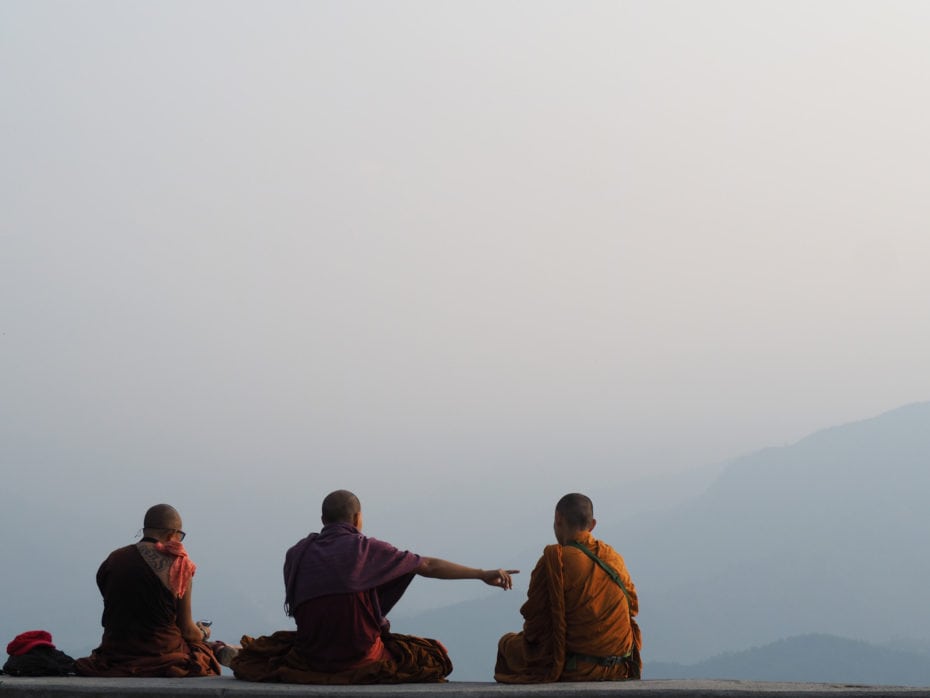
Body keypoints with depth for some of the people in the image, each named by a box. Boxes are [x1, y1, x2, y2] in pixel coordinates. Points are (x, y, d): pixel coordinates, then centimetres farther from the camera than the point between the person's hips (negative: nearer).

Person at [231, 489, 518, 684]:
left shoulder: (297, 553, 4)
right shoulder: (366, 549, -2)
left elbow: (293, 606, 8)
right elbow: (429, 566, 2)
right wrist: (483, 574, 9)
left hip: (309, 660, 2)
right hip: (361, 659, -2)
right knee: (430, 655, 23)